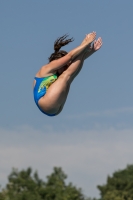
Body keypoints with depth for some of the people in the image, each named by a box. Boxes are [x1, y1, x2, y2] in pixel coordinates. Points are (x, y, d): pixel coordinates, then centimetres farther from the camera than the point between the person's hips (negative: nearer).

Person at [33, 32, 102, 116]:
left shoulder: (55, 72, 20)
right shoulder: (47, 69, -4)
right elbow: (70, 56, -8)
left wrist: (92, 50, 13)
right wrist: (86, 43, -4)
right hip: (46, 105, -9)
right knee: (66, 75, -10)